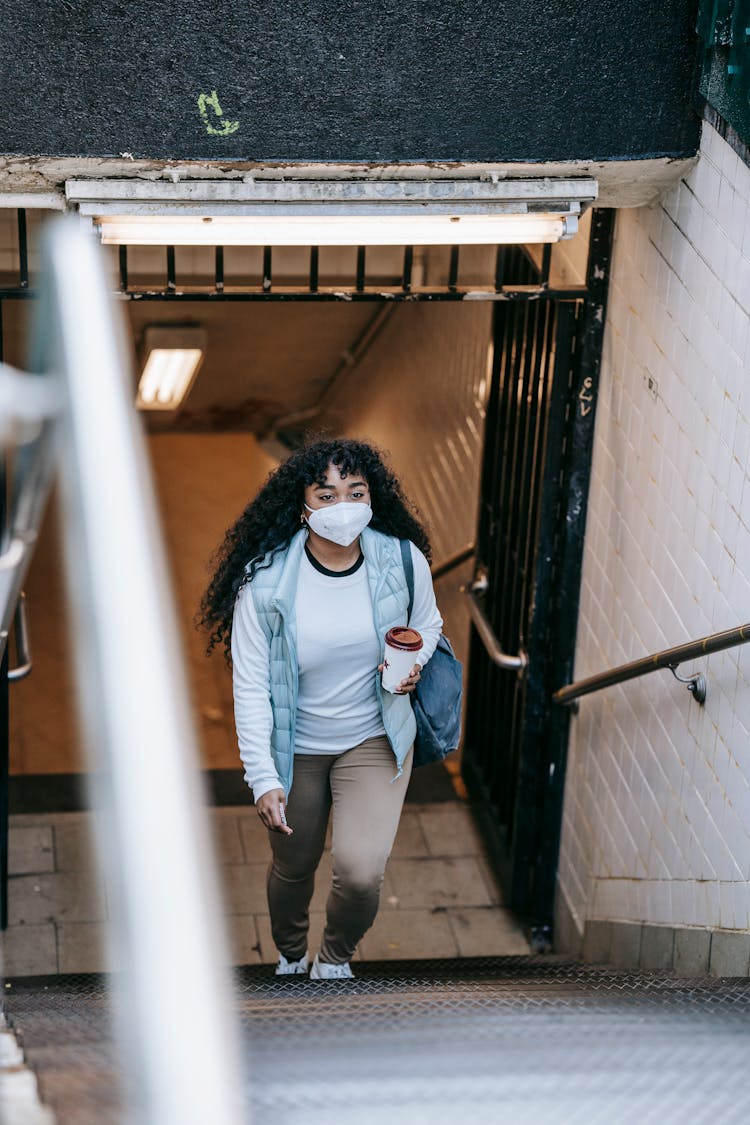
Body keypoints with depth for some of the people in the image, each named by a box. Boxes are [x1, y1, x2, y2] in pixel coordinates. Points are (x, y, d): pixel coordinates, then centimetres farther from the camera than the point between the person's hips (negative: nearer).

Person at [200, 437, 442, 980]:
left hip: (374, 740, 0)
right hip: (295, 746, 0)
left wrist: (413, 662, -15)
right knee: (293, 867, 19)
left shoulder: (403, 562, -14)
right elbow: (251, 686, -15)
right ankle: (291, 956, 54)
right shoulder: (265, 581, -21)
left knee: (361, 872, -15)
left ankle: (335, 957, 21)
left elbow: (428, 625, 8)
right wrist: (263, 778, -21)